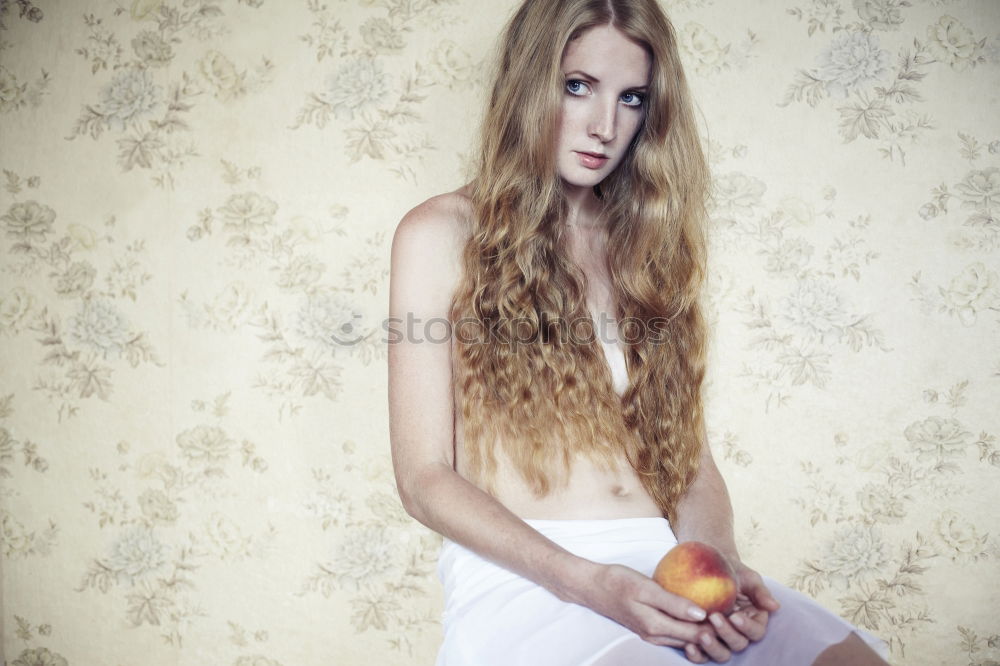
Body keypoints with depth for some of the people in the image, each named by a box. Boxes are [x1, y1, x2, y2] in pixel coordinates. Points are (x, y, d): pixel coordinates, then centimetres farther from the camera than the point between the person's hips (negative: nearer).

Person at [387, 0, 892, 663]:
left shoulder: (649, 241, 17)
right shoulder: (440, 234, 2)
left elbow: (687, 446, 13)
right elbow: (424, 478, -3)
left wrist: (720, 562, -7)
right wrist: (585, 581, -15)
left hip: (667, 560, 5)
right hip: (520, 576, -4)